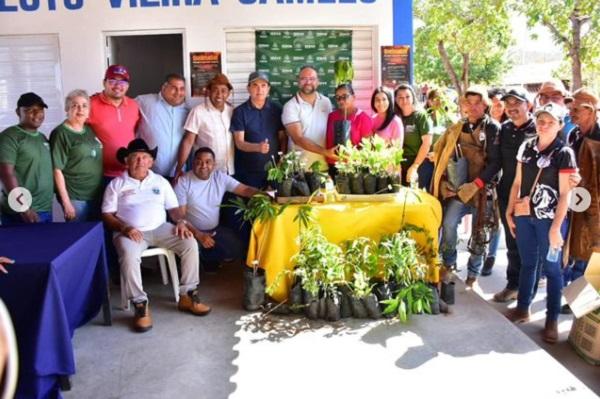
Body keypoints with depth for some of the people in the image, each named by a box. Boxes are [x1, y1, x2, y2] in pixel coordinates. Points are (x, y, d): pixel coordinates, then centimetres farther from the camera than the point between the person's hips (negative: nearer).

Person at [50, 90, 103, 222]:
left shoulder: (90, 130, 10)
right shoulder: (61, 134, -10)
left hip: (97, 195, 7)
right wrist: (66, 202, -16)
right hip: (75, 198, -6)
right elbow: (57, 170, -13)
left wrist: (103, 192, 15)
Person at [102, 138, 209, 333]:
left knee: (190, 244, -21)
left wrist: (180, 221, -7)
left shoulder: (160, 181, 17)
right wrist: (124, 228, -16)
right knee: (128, 256, -37)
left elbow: (173, 207, 15)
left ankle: (187, 295, -11)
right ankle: (140, 305, -24)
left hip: (160, 228, 3)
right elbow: (107, 215, 2)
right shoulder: (116, 184, 8)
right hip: (131, 232, -3)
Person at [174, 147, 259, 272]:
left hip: (215, 229, 4)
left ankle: (211, 260, 16)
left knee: (238, 250, -11)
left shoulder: (220, 177, -2)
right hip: (192, 231, -4)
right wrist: (198, 234, -26)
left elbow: (245, 189, -8)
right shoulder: (183, 182, -12)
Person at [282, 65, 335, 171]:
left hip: (323, 163, 4)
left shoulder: (326, 102, 6)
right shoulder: (290, 106, -9)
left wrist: (330, 153, -2)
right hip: (300, 165, -4)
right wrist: (325, 152, -25)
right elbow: (298, 139, -17)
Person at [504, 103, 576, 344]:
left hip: (549, 219, -4)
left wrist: (556, 227, -15)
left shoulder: (564, 154, -8)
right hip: (524, 216, 4)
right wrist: (509, 212, 7)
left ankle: (552, 320, 14)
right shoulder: (526, 148, 5)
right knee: (527, 263, 15)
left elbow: (564, 195, -10)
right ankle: (522, 308, 29)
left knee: (551, 268, 5)